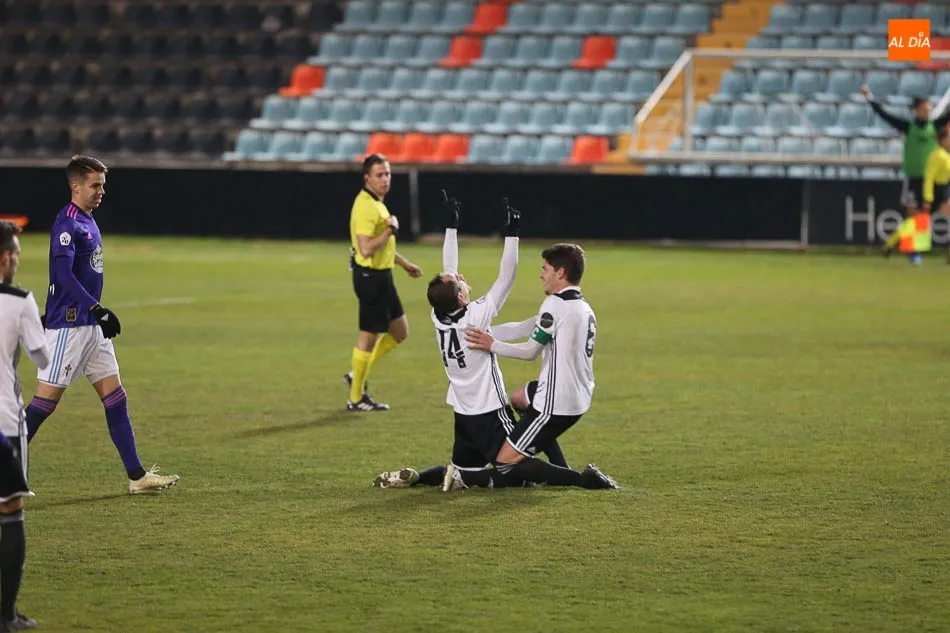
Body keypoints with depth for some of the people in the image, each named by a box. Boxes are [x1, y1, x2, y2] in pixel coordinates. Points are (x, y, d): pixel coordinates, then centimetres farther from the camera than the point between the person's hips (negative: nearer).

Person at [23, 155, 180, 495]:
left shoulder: (88, 222, 14)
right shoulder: (66, 223, -15)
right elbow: (63, 274, -24)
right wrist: (97, 308, -27)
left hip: (92, 326, 9)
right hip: (68, 325, -9)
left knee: (115, 399, 7)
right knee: (46, 399, -6)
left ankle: (137, 476, 9)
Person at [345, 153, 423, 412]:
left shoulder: (377, 203, 13)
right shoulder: (365, 207, -20)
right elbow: (366, 249, -30)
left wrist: (404, 263, 30)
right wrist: (391, 229, -24)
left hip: (382, 276, 10)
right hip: (370, 276, -10)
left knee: (400, 331, 16)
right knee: (369, 337, -2)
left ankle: (358, 375, 24)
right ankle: (356, 398, 8)